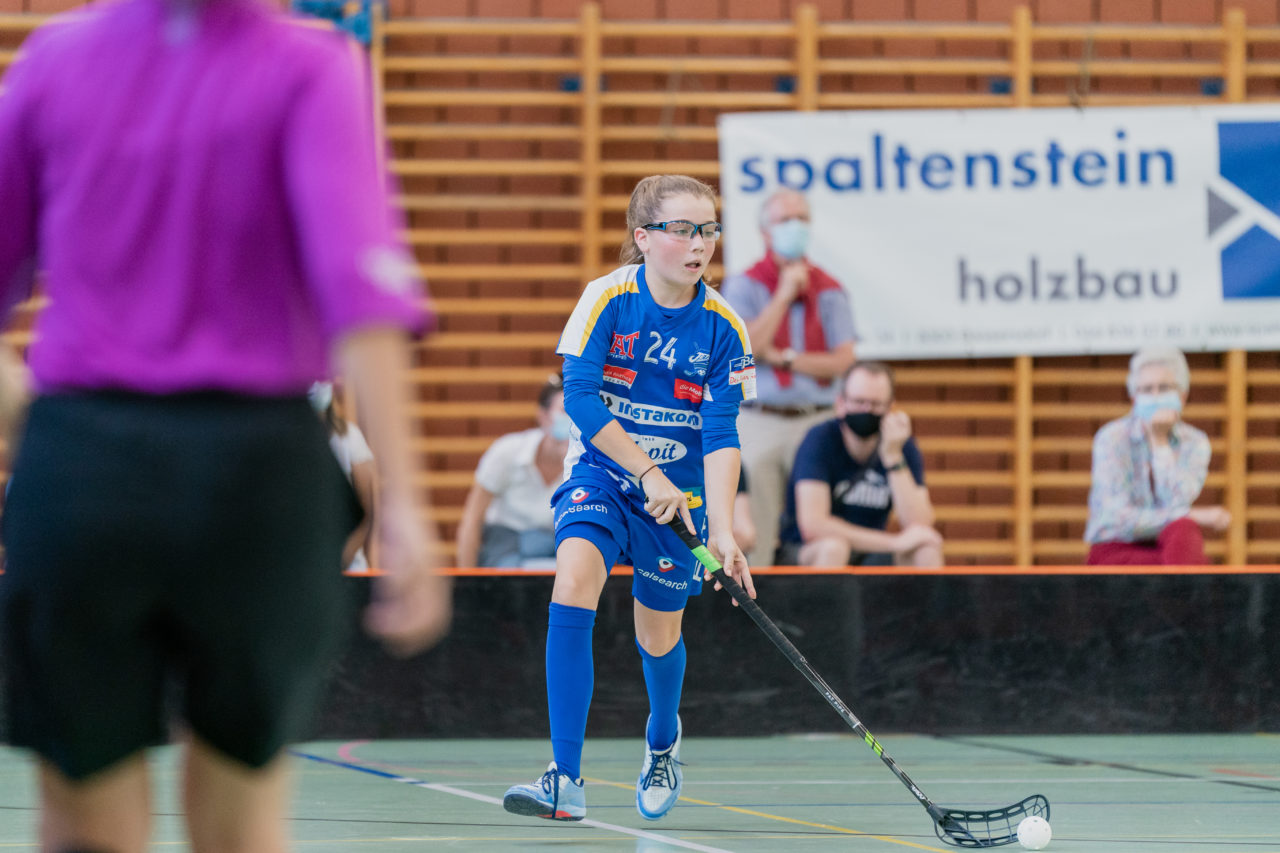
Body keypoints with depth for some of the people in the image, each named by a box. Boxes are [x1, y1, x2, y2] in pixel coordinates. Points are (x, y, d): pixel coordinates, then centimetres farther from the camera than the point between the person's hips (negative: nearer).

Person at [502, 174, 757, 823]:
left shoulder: (722, 327, -9)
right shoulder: (608, 298, -12)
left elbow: (721, 434, -11)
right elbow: (579, 397, -14)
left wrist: (722, 528, -22)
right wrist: (645, 469, -17)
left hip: (677, 490, 2)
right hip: (600, 471, -1)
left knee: (658, 636, 9)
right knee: (574, 577, -27)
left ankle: (662, 742, 47)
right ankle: (566, 780, -29)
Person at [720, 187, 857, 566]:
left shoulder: (829, 290, 10)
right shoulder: (743, 286, 5)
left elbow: (842, 360, 1)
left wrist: (783, 358, -7)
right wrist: (783, 295, -9)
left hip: (813, 423, 2)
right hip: (758, 423, -2)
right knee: (754, 535, -6)